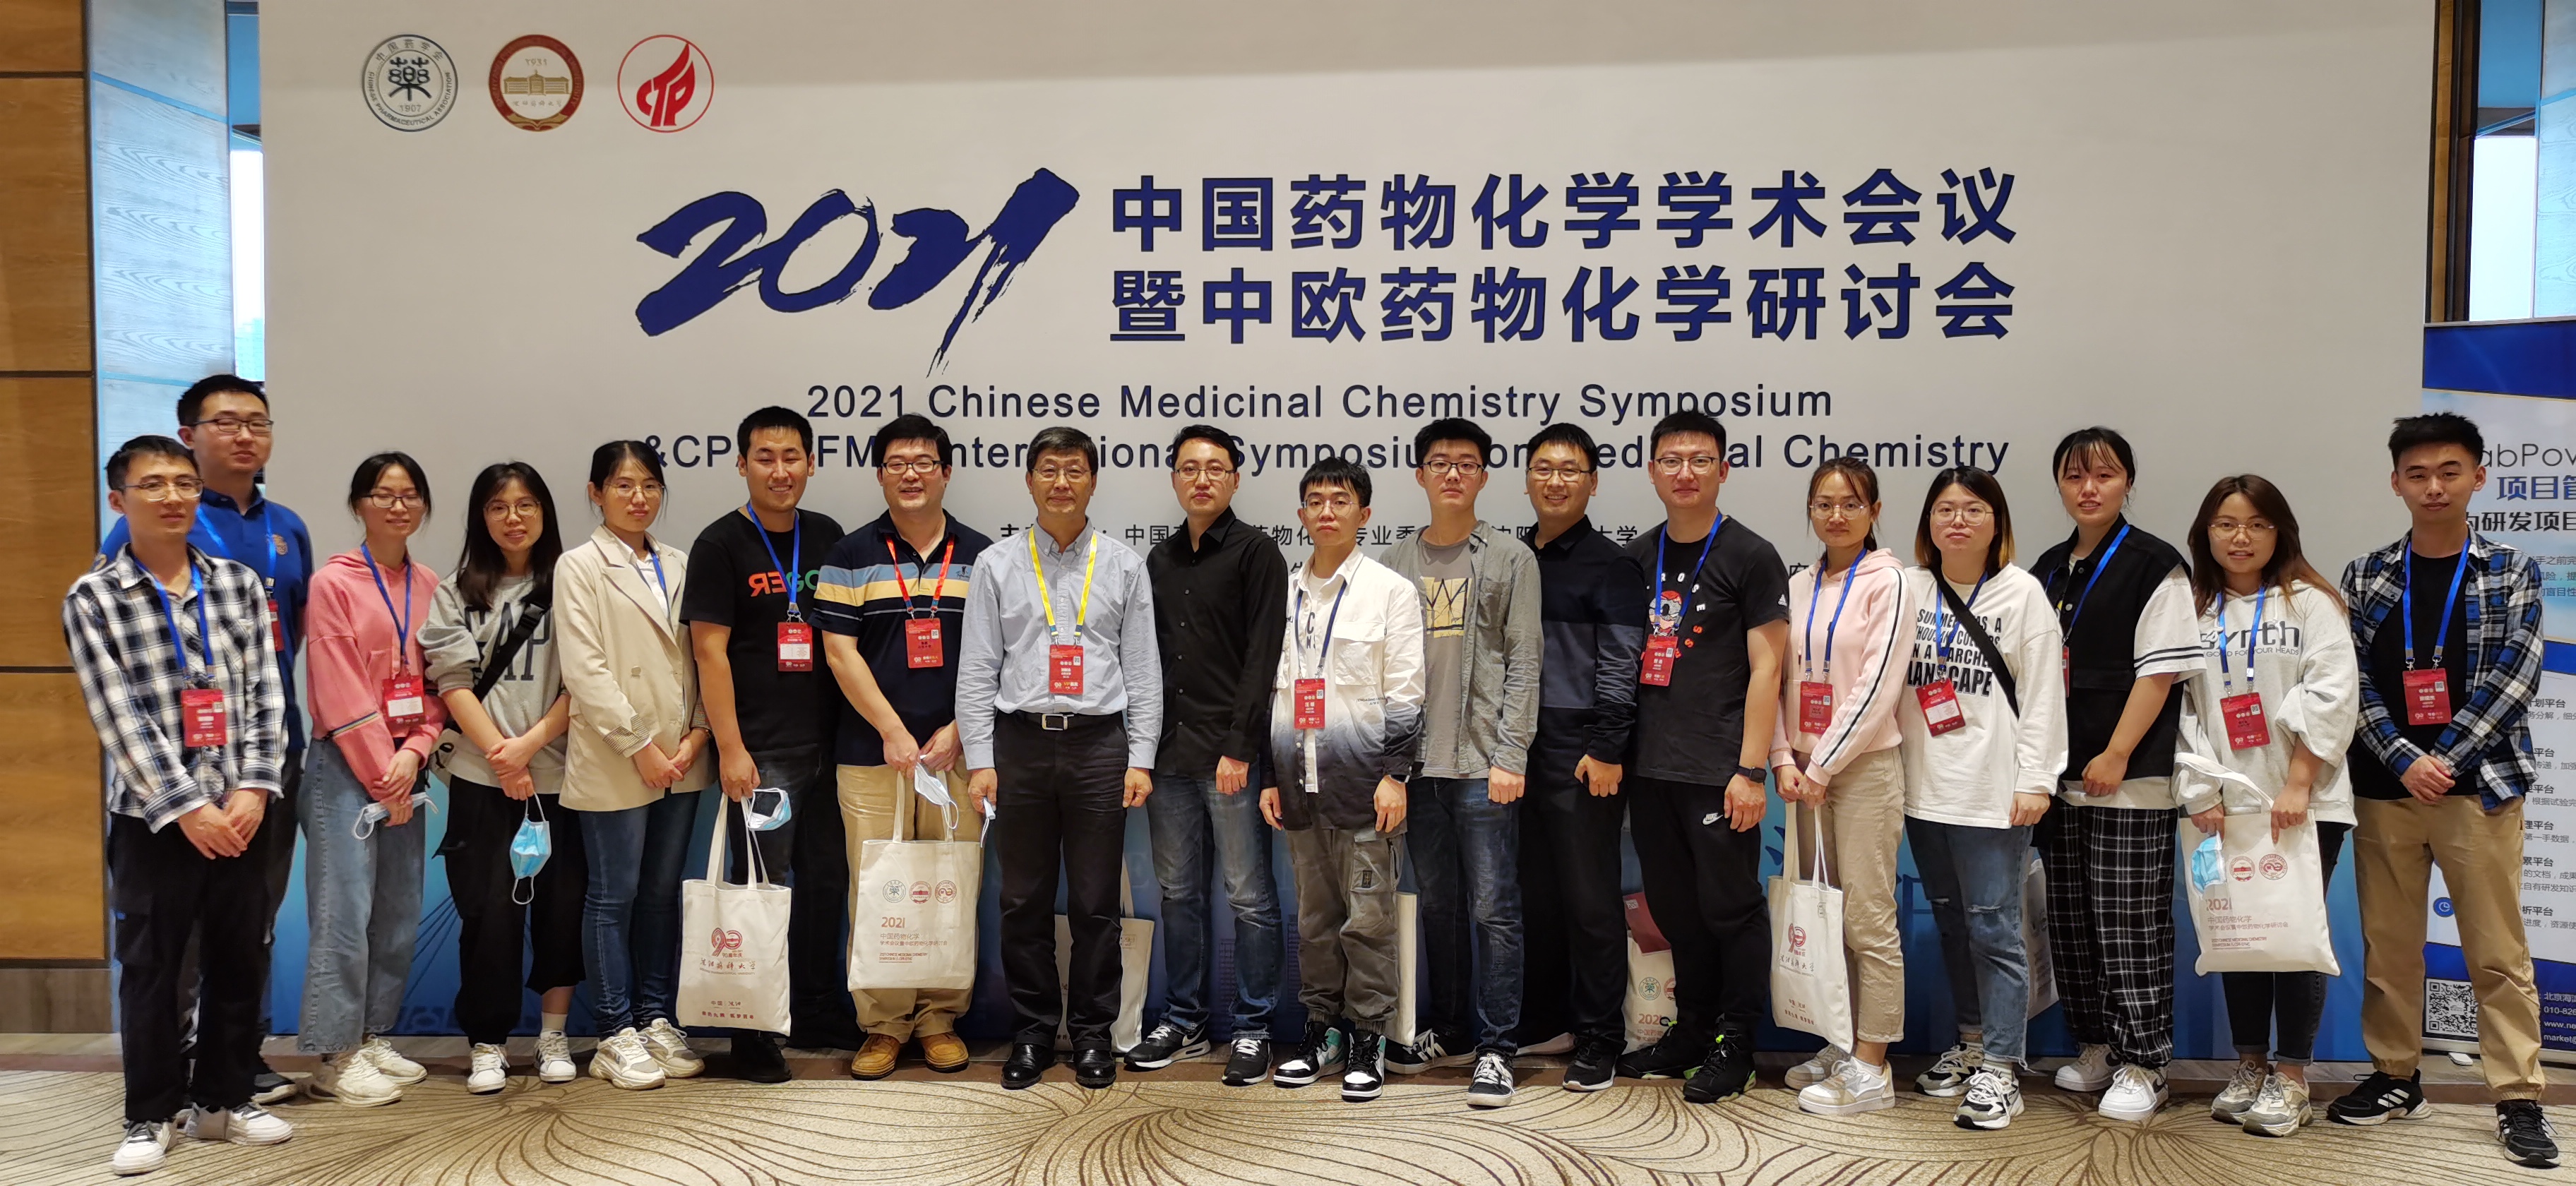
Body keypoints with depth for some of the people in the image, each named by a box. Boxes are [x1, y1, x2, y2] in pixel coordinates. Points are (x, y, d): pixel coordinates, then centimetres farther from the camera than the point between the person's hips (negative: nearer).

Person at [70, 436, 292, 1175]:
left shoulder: (239, 584, 5)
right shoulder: (93, 599, -3)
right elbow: (119, 717, -10)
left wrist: (254, 787, -9)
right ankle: (151, 1116, 20)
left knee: (241, 961, 10)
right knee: (150, 967, 6)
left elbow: (267, 694, 2)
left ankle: (223, 1100, 25)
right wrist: (187, 807, -15)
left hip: (238, 809, 3)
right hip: (153, 816, -3)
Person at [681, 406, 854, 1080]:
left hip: (826, 745, 6)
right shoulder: (721, 544, -5)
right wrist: (731, 748, -14)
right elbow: (710, 650, -9)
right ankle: (754, 1036, 11)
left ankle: (819, 1013, 27)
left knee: (826, 879, 13)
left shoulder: (827, 538, 10)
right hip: (760, 751, -5)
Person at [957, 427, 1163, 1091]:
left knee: (1096, 903, 5)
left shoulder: (1124, 566, 7)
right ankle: (1032, 1032, 19)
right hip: (1021, 742, 1)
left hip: (1099, 743, 0)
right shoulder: (999, 567, 7)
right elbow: (976, 671, 5)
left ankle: (1093, 1034, 17)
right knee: (1025, 901, 7)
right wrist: (979, 760, -3)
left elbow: (1143, 669, 5)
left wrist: (1141, 758, -2)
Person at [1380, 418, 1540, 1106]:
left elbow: (1522, 664, -4)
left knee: (1494, 908, -2)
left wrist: (1510, 756, -12)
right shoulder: (1397, 564, 11)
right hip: (1419, 764, 4)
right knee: (1439, 906, 13)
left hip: (1484, 765, -4)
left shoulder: (1510, 559, 1)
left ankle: (1495, 1049, 6)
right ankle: (1446, 1033, 26)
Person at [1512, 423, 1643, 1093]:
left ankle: (1599, 1039, 9)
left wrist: (1607, 750, -15)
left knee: (1590, 902, -1)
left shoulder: (1609, 565, -3)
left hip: (1582, 760, -6)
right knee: (1536, 897, 13)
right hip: (1521, 754, 6)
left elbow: (1620, 665, -9)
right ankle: (1541, 1020, 25)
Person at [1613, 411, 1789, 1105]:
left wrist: (1750, 769, -14)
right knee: (1673, 907, 14)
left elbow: (1765, 669, -8)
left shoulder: (1750, 556, -4)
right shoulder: (1639, 558, 11)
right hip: (1650, 767, 6)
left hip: (1718, 772, -5)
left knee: (1730, 905, 3)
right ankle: (1693, 1030, 29)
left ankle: (1734, 1047, 17)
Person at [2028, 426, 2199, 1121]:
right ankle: (2096, 1047, 24)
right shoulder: (2048, 571, 13)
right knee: (2071, 922, 11)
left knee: (2130, 926, -3)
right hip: (2060, 776, 7)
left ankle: (2142, 1065, 7)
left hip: (2130, 780, -6)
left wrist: (2115, 757, -15)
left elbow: (2161, 671, -11)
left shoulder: (2154, 565, -6)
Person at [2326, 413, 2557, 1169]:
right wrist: (2406, 762, -12)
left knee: (2498, 953, 0)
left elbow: (2514, 678, -5)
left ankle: (2519, 1100, 7)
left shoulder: (2512, 575, 5)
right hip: (2384, 789, 2)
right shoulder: (2365, 578, 7)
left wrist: (2444, 759, -13)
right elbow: (2353, 681, 0)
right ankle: (2396, 1079, 19)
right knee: (2388, 947, 8)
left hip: (2480, 787, -1)